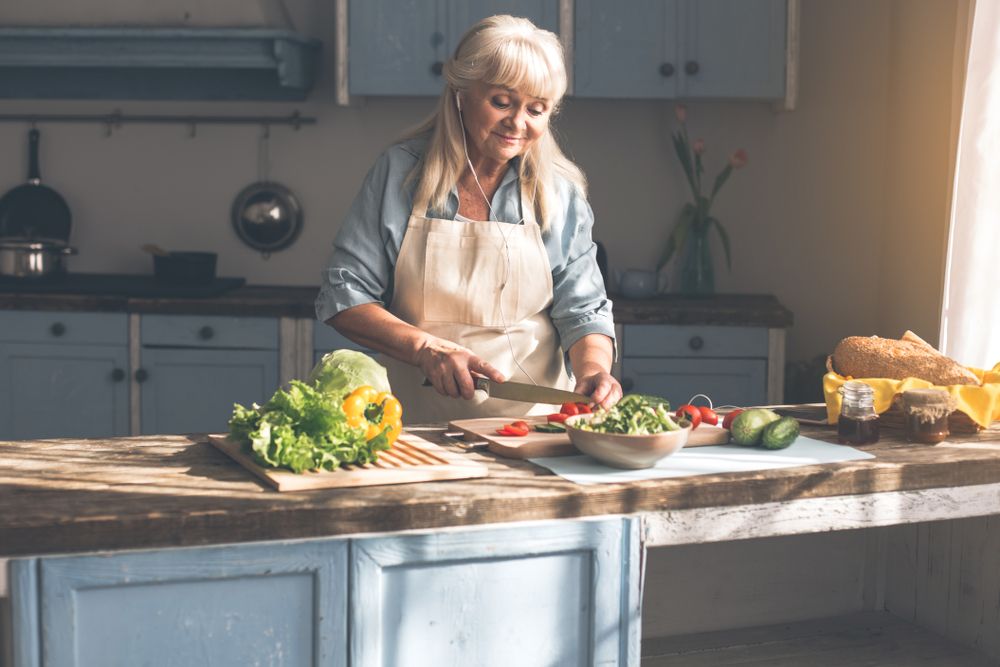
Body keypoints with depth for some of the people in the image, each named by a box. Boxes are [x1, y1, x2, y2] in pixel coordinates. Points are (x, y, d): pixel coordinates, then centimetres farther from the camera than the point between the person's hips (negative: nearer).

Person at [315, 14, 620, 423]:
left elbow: (583, 310, 6)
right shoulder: (399, 172, 2)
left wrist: (593, 370, -16)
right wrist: (427, 348, -14)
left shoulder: (560, 193, 5)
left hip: (532, 420, 1)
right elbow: (342, 297, 1)